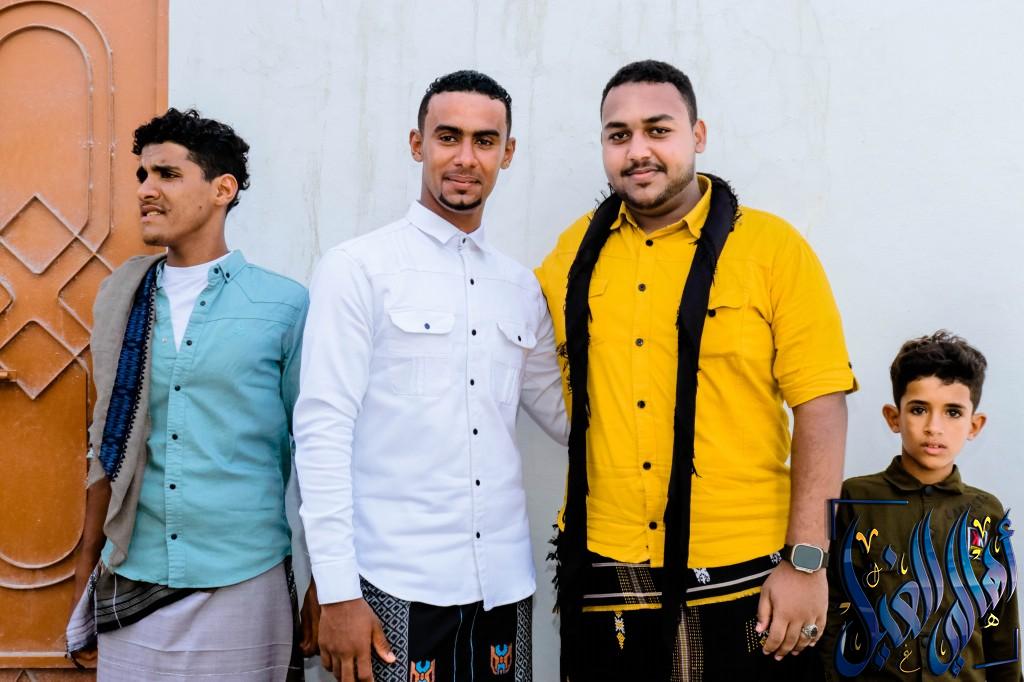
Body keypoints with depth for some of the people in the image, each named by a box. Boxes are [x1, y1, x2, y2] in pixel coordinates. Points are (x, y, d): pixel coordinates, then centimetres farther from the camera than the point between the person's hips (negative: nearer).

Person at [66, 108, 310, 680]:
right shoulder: (119, 298, 5)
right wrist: (88, 561, 11)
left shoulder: (285, 305, -7)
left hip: (243, 585, -3)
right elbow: (109, 443, 11)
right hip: (131, 584, 3)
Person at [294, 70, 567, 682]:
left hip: (503, 584, 5)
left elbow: (562, 411, 18)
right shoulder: (359, 269, -5)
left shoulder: (521, 287, 10)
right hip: (395, 586, -4)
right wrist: (337, 592, -13)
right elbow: (323, 432, -9)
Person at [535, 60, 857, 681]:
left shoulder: (774, 247, -6)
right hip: (601, 577, 3)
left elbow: (821, 404, -8)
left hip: (740, 582, -3)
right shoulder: (577, 251, 5)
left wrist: (808, 561, -12)